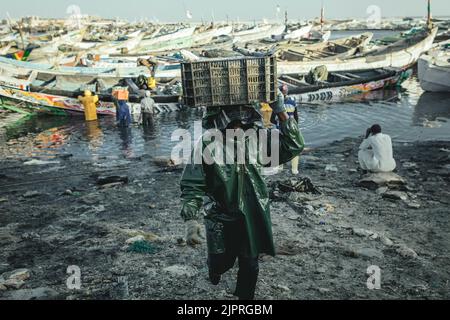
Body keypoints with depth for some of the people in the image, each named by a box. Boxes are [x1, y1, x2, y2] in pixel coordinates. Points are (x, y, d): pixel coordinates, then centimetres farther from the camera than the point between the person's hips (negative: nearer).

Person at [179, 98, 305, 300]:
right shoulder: (207, 146, -19)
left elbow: (293, 146, -9)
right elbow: (192, 186, -17)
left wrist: (281, 112, -20)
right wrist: (191, 220, -28)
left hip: (252, 217, 2)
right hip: (221, 219, -2)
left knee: (250, 266, 16)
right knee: (222, 262, 17)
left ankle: (245, 296, 45)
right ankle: (215, 268, 55)